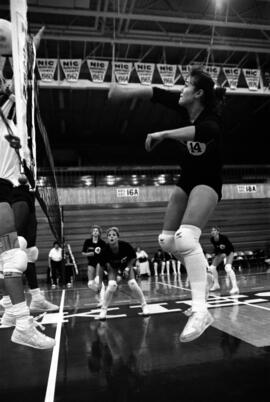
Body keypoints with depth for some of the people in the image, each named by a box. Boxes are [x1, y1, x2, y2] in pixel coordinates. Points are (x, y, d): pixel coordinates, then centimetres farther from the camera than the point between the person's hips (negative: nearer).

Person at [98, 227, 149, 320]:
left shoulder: (125, 245, -32)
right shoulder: (105, 249, -31)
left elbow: (133, 257, -13)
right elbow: (106, 263, -14)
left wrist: (127, 268, -17)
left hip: (127, 265, 0)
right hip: (113, 267, 0)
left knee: (132, 284, -15)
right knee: (112, 285, -20)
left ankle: (144, 306, 5)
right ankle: (103, 310, -3)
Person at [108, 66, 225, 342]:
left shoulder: (211, 120, -24)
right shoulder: (183, 106, -5)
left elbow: (201, 131, -48)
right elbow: (152, 92, -9)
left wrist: (162, 134, -51)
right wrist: (126, 91, -23)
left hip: (207, 183, -7)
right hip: (186, 181, 8)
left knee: (185, 238, -30)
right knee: (166, 241, 5)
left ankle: (200, 311, -27)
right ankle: (202, 274, 29)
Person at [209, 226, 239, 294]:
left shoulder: (223, 237, -31)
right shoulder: (212, 239, -16)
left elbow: (231, 247, -20)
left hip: (228, 252, -6)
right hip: (220, 253, 6)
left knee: (228, 268, -28)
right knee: (212, 268, 1)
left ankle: (235, 287, -26)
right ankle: (216, 285, 21)